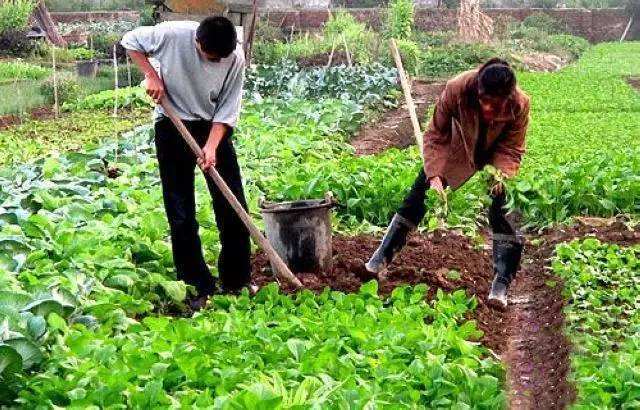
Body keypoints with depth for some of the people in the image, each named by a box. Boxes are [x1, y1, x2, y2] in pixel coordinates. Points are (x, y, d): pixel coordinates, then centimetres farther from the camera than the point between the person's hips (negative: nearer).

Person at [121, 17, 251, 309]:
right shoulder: (173, 34, -20)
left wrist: (211, 146, -23)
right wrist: (151, 75, -15)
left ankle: (236, 282, 16)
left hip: (214, 127, 2)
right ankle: (199, 288, 7)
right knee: (181, 212, -2)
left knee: (233, 206, 1)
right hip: (173, 125, -1)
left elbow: (227, 110, -11)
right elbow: (130, 41, -3)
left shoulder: (235, 59, -16)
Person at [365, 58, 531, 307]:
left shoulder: (519, 104, -34)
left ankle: (501, 283, -6)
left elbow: (511, 150, -21)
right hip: (456, 149, 1)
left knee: (503, 211, -15)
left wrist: (501, 175, -40)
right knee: (418, 195, 0)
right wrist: (435, 176, -37)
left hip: (495, 154, 0)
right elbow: (436, 137, -26)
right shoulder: (456, 89, -37)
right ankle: (383, 256, 14)